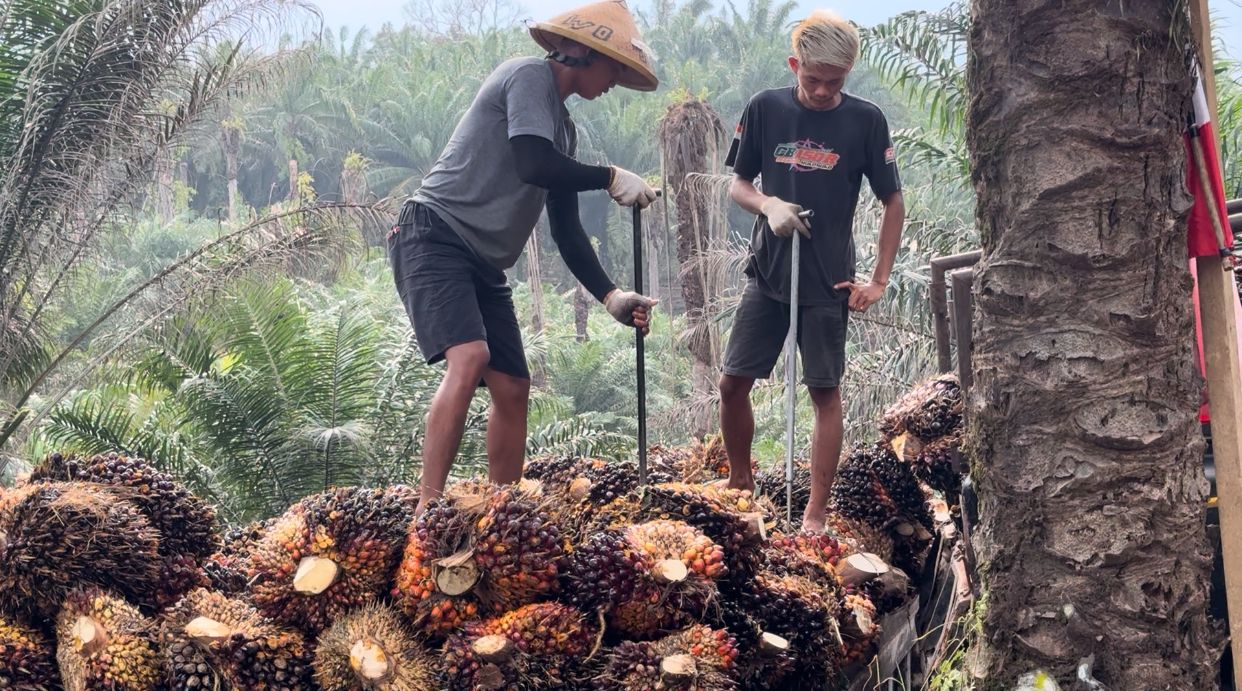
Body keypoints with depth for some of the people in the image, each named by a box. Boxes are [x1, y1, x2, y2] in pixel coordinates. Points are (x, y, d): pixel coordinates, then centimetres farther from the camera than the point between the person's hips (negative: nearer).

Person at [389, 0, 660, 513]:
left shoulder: (562, 126, 20)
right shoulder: (528, 76, -7)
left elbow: (565, 229, 19)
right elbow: (533, 165, -23)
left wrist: (610, 296, 9)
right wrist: (610, 178, -10)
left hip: (483, 264, 10)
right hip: (434, 236, -10)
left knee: (512, 388, 6)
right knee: (469, 358, -27)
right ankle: (428, 511, -32)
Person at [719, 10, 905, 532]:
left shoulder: (865, 121, -5)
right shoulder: (765, 110, -2)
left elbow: (893, 203, 1)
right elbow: (737, 185, 7)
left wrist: (879, 281, -3)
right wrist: (767, 204, -15)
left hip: (829, 283, -2)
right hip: (768, 274, 2)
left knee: (825, 392, 0)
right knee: (733, 383, 1)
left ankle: (816, 514, 6)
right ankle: (740, 483, 22)